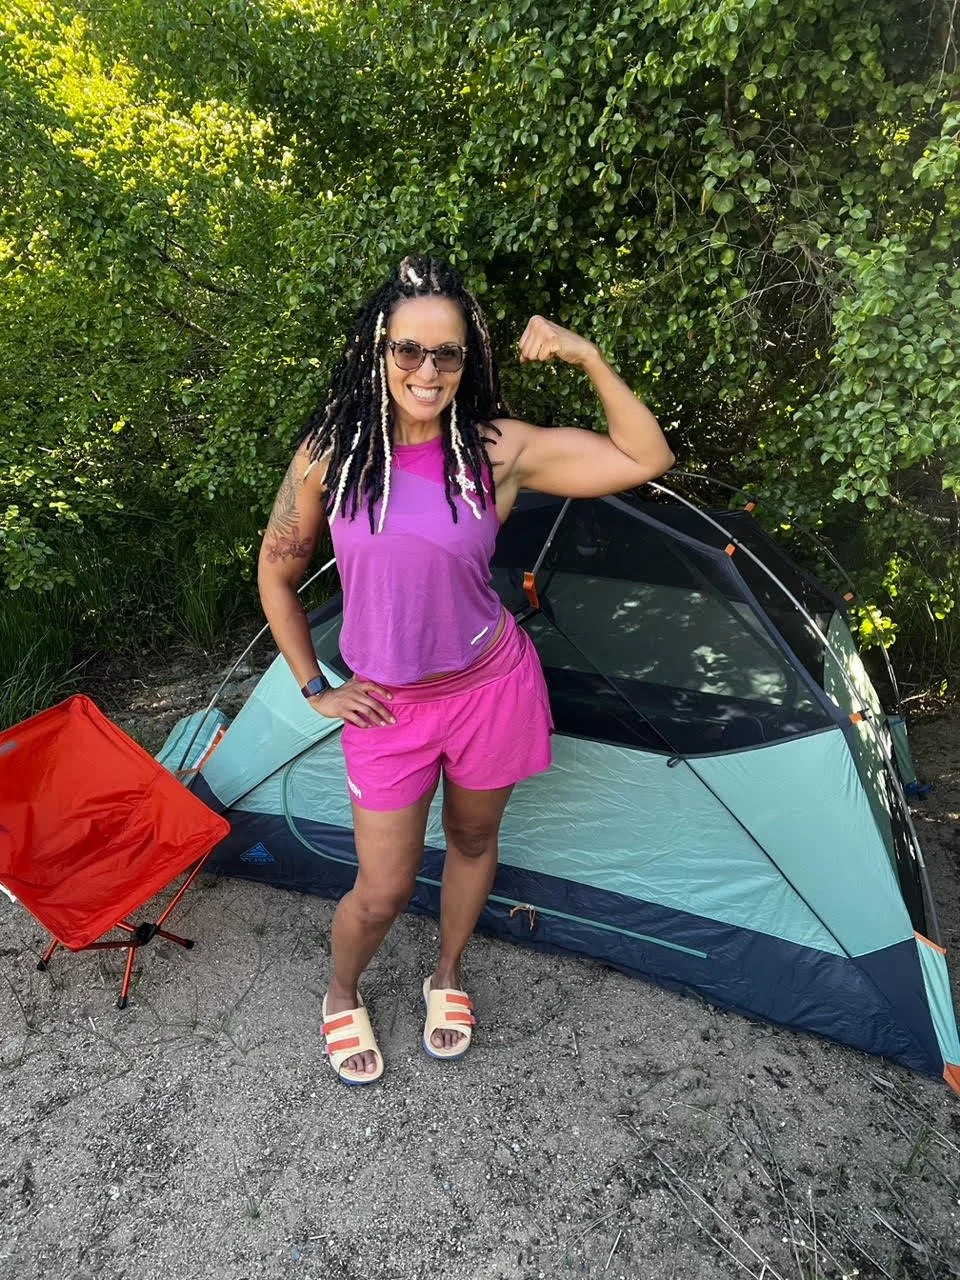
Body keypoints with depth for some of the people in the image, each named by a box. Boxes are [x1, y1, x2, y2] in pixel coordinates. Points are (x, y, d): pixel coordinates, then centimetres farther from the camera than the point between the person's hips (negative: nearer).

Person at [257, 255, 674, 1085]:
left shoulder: (500, 450, -10)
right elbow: (277, 575, 3)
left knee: (473, 840, 21)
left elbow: (647, 459, -8)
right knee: (383, 890, 8)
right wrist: (314, 689, 3)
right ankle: (341, 997, 43)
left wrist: (588, 356, -16)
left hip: (491, 687, 1)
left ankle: (447, 980, 51)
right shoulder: (329, 454, -9)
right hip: (386, 705, 0)